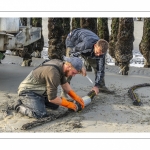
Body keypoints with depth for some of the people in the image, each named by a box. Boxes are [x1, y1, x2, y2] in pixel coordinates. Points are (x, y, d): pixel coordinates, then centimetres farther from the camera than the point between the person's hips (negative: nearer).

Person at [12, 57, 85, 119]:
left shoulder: (61, 64, -6)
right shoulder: (53, 72, -33)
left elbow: (64, 83, 11)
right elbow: (52, 98, -25)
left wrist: (76, 97, 4)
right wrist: (68, 104, -14)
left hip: (39, 90, 9)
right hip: (28, 91, -9)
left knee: (55, 105, 11)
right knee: (41, 114, -26)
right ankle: (19, 106, -3)